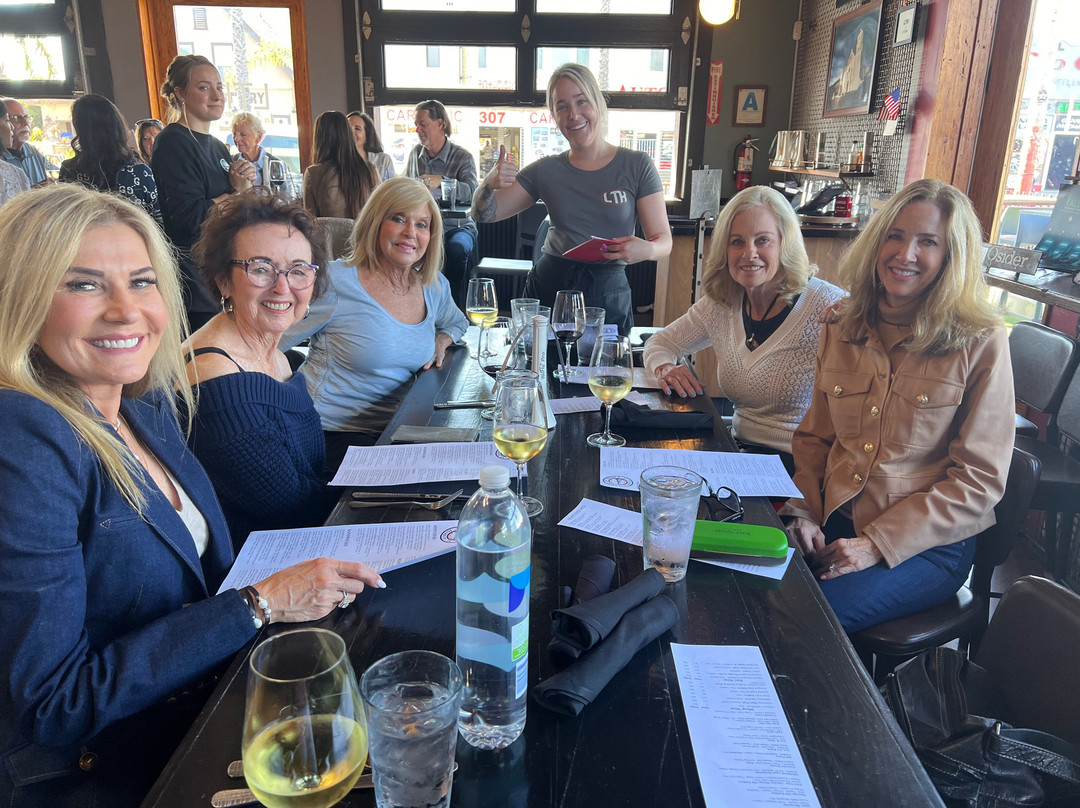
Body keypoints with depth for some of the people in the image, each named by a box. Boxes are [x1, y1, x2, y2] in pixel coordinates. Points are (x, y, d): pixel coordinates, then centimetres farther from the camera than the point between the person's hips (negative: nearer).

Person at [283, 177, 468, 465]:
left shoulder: (435, 287, 7)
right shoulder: (336, 283, -10)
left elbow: (457, 322, 31)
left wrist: (442, 340, 8)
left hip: (397, 430, 6)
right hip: (335, 434, -6)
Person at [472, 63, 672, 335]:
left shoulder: (636, 166, -1)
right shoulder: (546, 170, 5)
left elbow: (664, 241, -2)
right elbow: (485, 213, 7)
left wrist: (646, 249, -25)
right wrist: (490, 183, -15)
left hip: (607, 295, -2)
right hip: (548, 289, 2)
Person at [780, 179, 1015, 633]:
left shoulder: (980, 344, -8)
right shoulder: (842, 330, 7)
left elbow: (978, 480, -9)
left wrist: (877, 544, -15)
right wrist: (802, 514, -5)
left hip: (928, 545, -4)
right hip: (833, 527, 4)